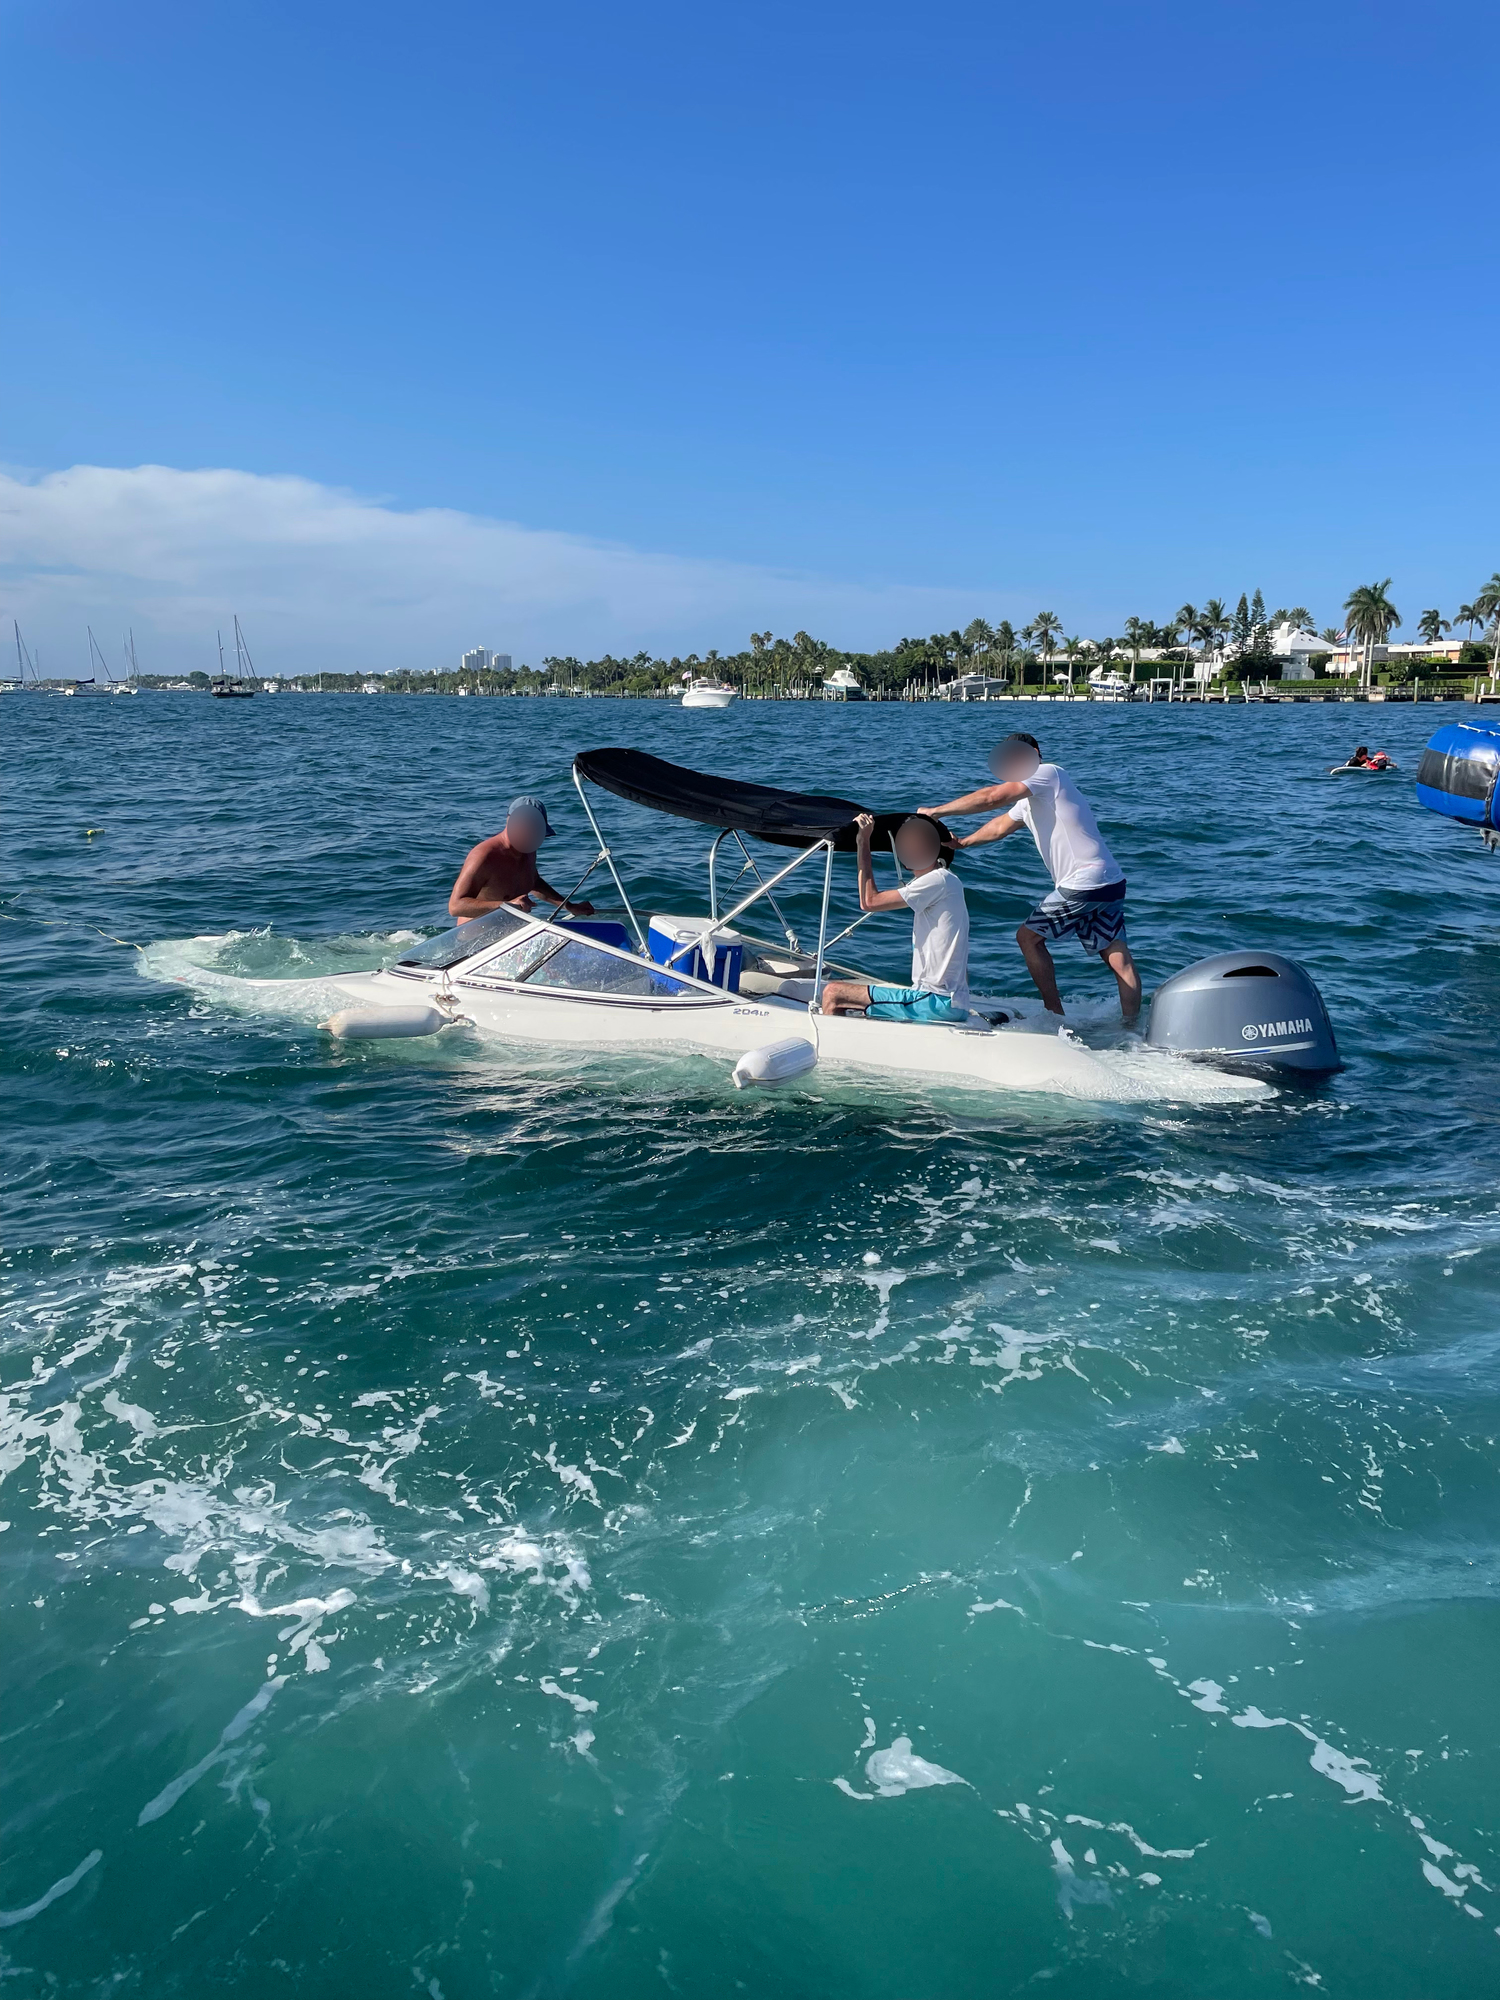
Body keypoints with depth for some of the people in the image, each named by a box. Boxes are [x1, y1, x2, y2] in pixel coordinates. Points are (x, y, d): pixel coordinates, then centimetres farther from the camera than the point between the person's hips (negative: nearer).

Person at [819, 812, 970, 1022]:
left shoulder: (939, 881, -12)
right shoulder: (948, 882, 18)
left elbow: (869, 901, -14)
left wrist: (863, 843, -7)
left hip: (935, 1002, -10)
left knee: (833, 994, -10)